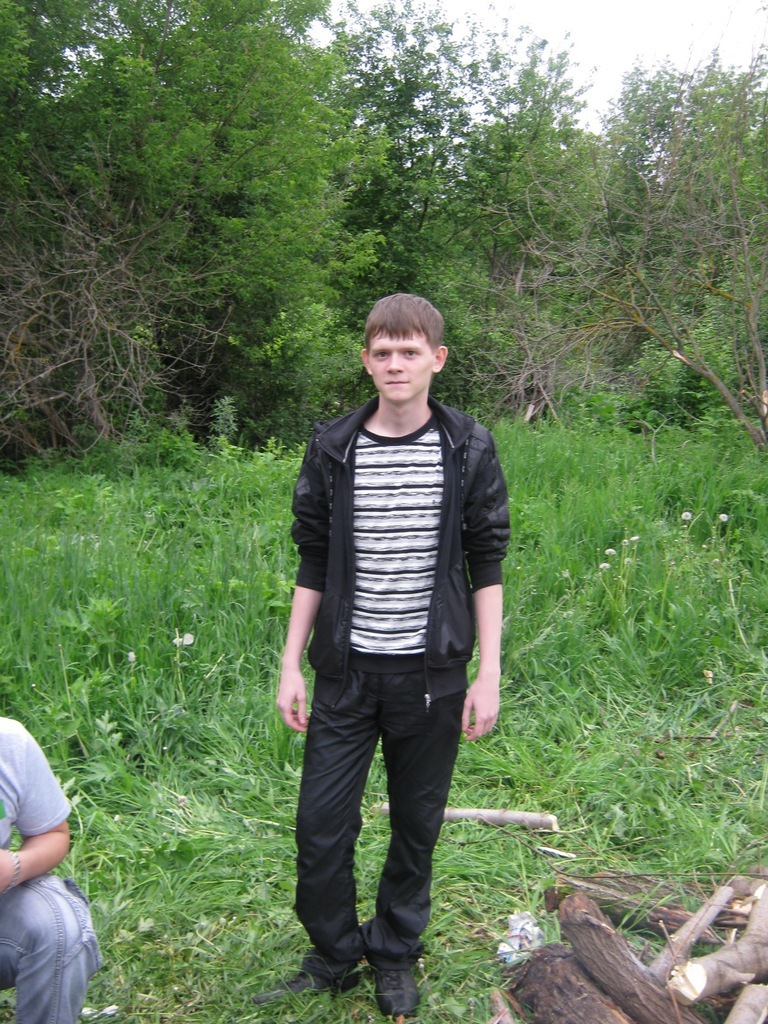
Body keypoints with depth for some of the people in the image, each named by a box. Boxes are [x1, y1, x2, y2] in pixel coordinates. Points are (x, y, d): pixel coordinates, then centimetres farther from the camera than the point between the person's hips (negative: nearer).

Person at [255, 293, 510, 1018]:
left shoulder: (468, 449, -3)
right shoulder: (333, 449, 0)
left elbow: (486, 570, 0)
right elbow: (313, 568, 6)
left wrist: (489, 674, -3)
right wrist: (291, 664, 3)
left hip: (432, 673, -1)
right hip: (346, 672, 1)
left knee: (417, 827, 12)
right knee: (320, 827, 4)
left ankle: (394, 956, 35)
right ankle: (334, 958, 29)